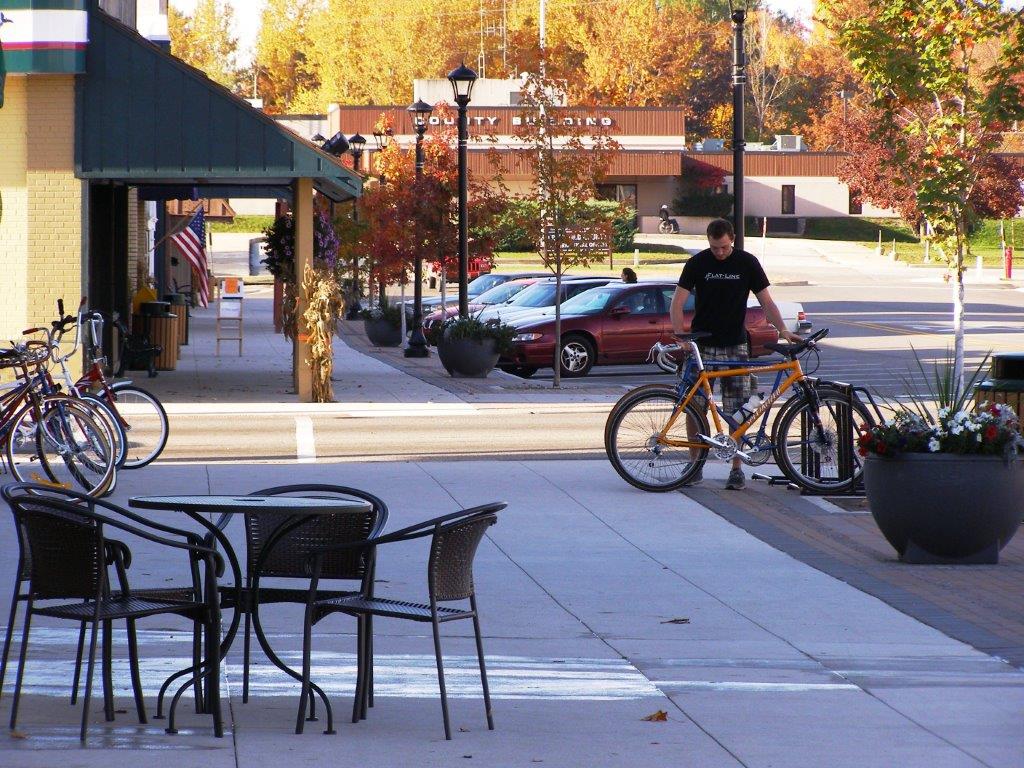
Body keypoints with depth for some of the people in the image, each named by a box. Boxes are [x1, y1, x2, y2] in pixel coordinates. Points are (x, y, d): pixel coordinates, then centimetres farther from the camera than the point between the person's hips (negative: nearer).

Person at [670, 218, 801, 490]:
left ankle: (736, 469, 4)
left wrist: (783, 330, -11)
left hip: (735, 346, 0)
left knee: (737, 411, -2)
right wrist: (681, 337, -19)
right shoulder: (697, 264, -1)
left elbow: (765, 301, 3)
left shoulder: (747, 263, 1)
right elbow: (677, 303, -4)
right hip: (702, 345, 0)